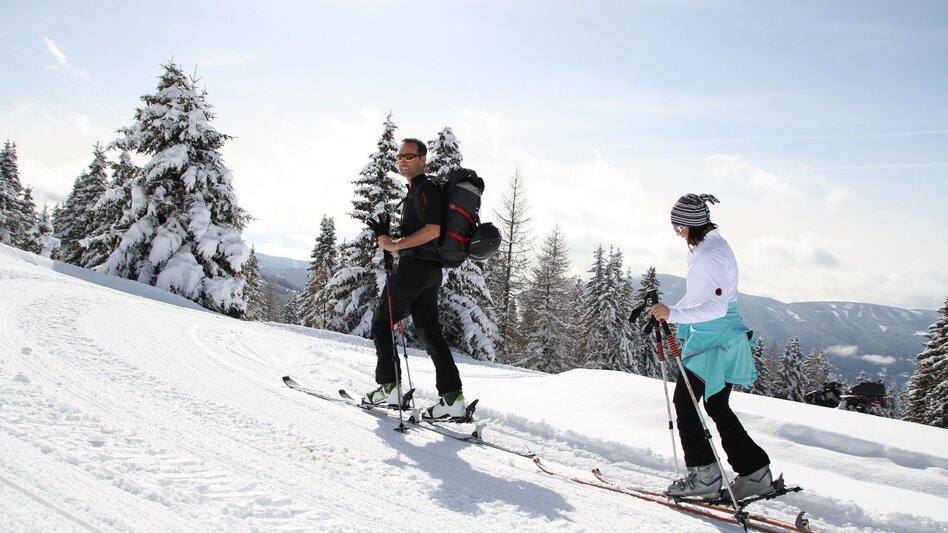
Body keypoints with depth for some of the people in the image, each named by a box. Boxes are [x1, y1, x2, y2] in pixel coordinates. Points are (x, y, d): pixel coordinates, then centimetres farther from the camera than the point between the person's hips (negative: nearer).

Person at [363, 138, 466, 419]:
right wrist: (397, 245, 16)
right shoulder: (417, 190, 23)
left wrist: (397, 244, -18)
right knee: (429, 330, 5)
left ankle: (389, 387, 3)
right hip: (430, 270, 10)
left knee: (381, 322, 1)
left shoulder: (424, 188, -9)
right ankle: (453, 397, -1)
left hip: (414, 266, -10)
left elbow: (433, 229, -21)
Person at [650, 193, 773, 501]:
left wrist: (674, 314, -28)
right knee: (717, 407, 14)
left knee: (685, 401, -2)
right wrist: (670, 312, 18)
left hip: (713, 341, -10)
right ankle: (754, 471, 18)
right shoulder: (707, 246, 13)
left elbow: (717, 306, -27)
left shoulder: (709, 254, -21)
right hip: (711, 337, 10)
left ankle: (704, 474, 4)